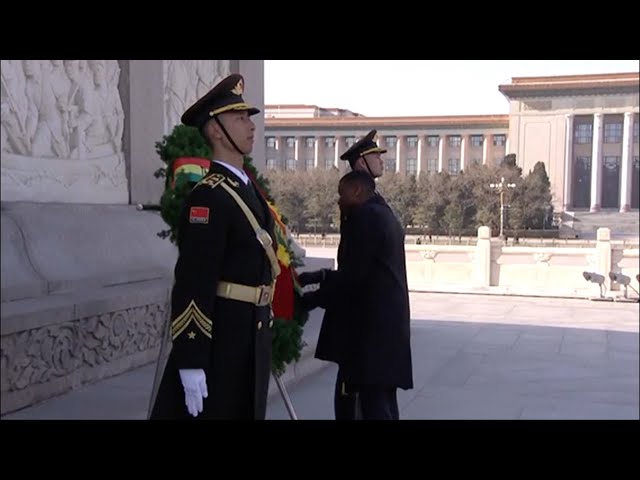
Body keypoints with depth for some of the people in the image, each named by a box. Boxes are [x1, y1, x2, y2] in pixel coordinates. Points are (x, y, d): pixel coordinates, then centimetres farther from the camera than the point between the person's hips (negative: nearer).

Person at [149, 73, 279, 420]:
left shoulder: (246, 189, 13)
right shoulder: (208, 196, -17)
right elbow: (192, 284, -23)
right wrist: (191, 363, -25)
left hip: (250, 336, 9)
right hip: (218, 338, -9)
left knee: (246, 412, 17)